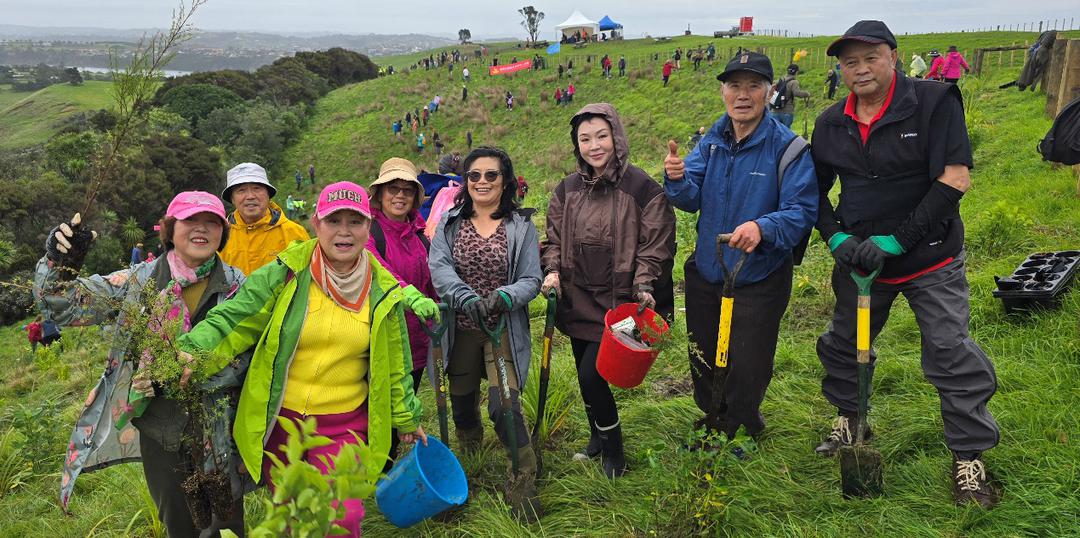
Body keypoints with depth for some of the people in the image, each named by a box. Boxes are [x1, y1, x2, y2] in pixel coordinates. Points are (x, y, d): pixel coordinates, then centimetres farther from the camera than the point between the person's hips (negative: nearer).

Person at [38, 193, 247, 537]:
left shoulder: (237, 286, -7)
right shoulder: (139, 281, -3)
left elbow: (241, 358, -14)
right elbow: (66, 305, -2)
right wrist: (59, 262, -22)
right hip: (159, 431, 2)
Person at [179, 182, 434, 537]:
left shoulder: (382, 291, -3)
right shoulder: (286, 273, -9)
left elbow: (394, 363, 6)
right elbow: (235, 319, -9)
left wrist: (406, 418, 13)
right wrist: (195, 351, -27)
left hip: (344, 425, 0)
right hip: (278, 420, 0)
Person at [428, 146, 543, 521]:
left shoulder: (520, 224, -2)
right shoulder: (450, 222, 2)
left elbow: (531, 280, -6)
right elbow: (438, 267, -13)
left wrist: (502, 297, -26)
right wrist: (466, 297, -30)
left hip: (504, 330, -3)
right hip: (460, 331, 3)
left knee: (504, 407, -14)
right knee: (462, 406, 16)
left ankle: (523, 484, 5)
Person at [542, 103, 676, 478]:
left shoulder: (642, 188, -10)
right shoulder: (568, 189, 5)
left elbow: (656, 245, -8)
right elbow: (554, 238, 13)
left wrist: (643, 286, -19)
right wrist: (552, 271, -3)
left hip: (617, 302, -5)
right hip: (577, 300, 5)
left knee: (591, 375, -10)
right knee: (585, 376, 16)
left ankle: (613, 449, 15)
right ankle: (598, 438, 40)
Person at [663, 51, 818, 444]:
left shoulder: (787, 146, -17)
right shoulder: (712, 140, 0)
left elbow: (803, 211, -23)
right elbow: (692, 200, -5)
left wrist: (763, 227, -41)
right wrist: (678, 179, -27)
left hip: (759, 281, -5)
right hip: (705, 274, 5)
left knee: (747, 369, 10)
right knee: (703, 360, 22)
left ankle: (738, 425, 41)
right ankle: (713, 422, 49)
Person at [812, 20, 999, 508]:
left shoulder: (934, 102, -13)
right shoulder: (831, 124, 2)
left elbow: (955, 179, -19)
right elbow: (815, 190, 11)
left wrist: (895, 240, -21)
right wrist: (836, 237, -8)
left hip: (930, 258, -4)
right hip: (859, 258, 5)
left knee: (952, 356, -1)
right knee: (844, 344, 16)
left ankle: (969, 457, 15)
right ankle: (849, 419, 40)